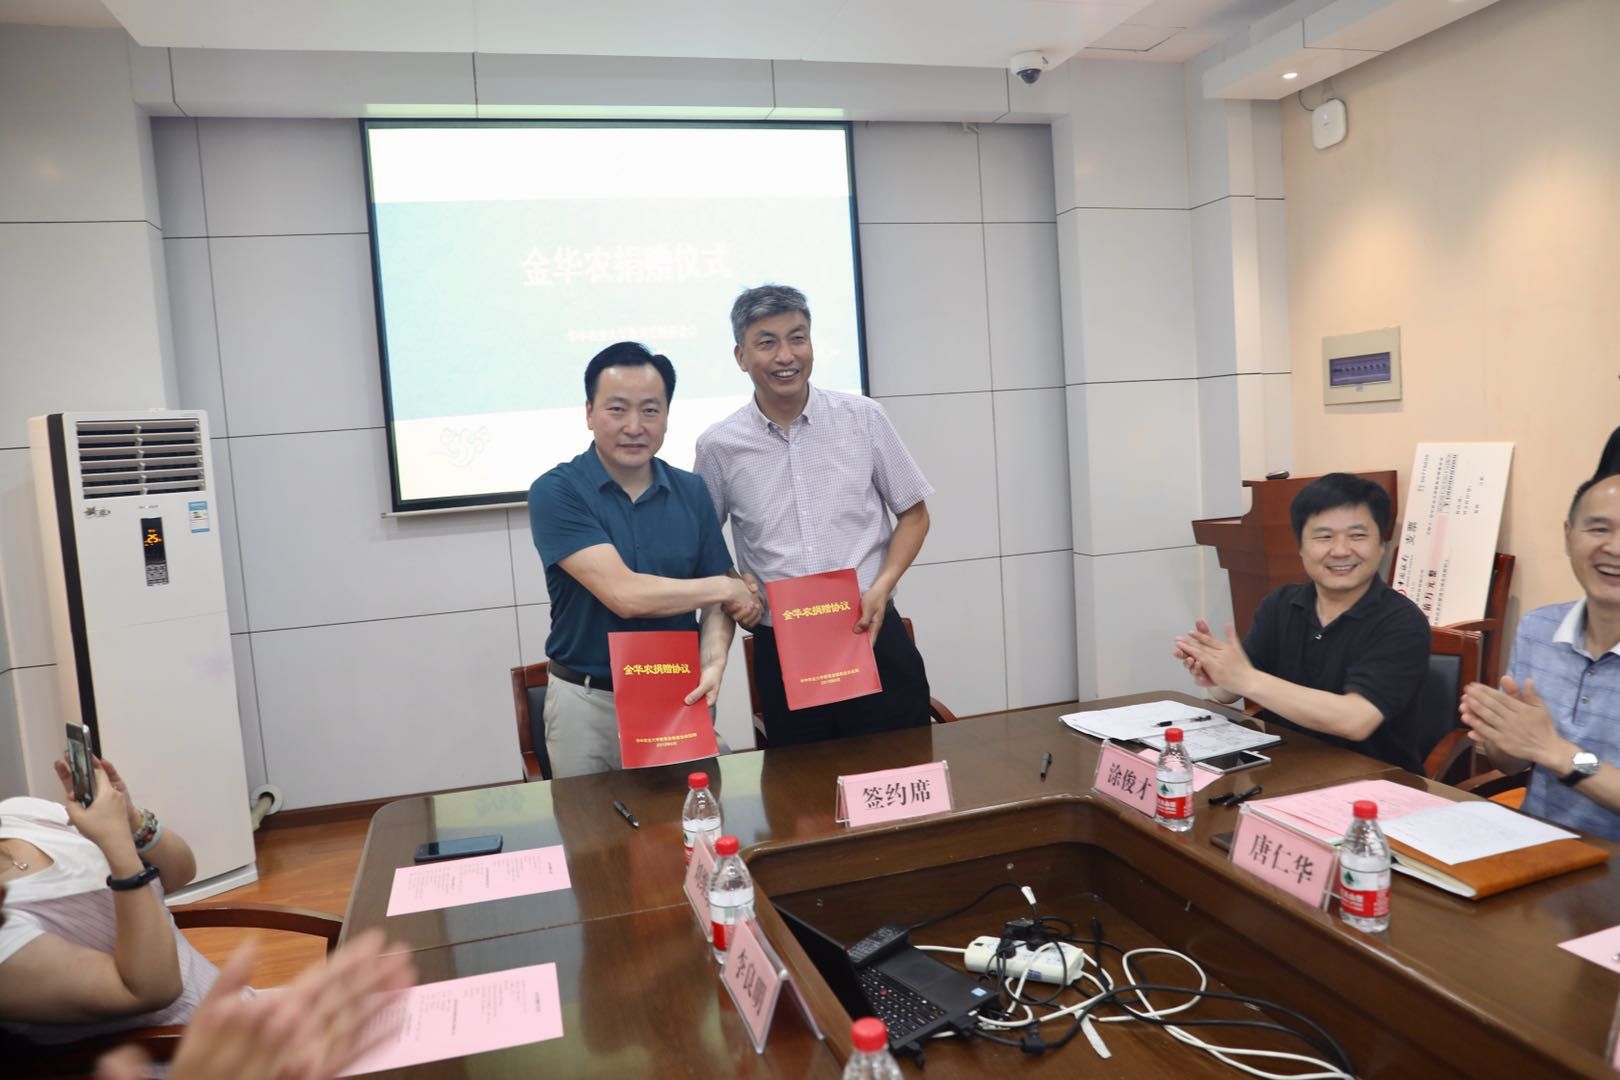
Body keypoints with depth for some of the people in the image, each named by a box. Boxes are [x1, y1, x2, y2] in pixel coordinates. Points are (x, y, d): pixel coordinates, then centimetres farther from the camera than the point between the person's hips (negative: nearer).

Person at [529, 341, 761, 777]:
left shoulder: (691, 491, 2)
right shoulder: (556, 492, -12)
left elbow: (718, 601, 4)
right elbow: (624, 595, -21)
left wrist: (713, 665, -16)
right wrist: (727, 587, -10)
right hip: (588, 703, -3)